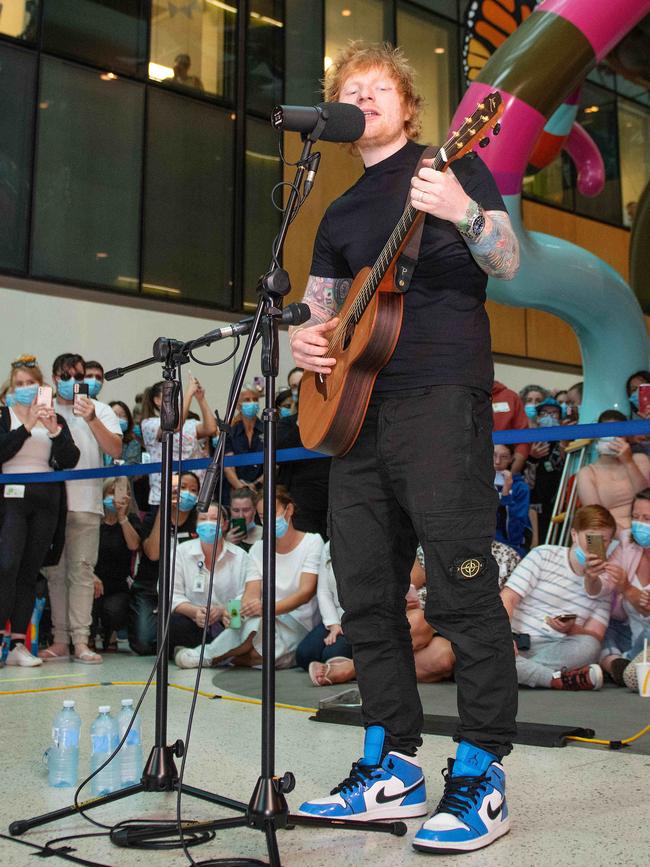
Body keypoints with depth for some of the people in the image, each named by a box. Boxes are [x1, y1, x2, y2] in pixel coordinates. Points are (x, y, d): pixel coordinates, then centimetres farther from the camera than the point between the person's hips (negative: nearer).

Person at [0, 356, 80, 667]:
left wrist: (54, 430, -12)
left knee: (30, 572, 1)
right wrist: (27, 426, -17)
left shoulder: (55, 419, 13)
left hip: (47, 501, 2)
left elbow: (70, 461, 2)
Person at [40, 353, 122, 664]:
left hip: (86, 502, -2)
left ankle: (80, 641, -6)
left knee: (82, 571, -6)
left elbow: (116, 450, -3)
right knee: (56, 572, 3)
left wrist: (91, 419, -14)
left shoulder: (100, 410, 10)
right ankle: (60, 640, 7)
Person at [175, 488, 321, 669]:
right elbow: (252, 593, -2)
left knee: (258, 623, -33)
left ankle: (207, 655, -18)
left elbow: (306, 592, -15)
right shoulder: (258, 549, 12)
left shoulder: (312, 542, -1)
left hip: (299, 625, -3)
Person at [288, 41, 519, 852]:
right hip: (357, 405, 7)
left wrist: (465, 213, -23)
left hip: (440, 395, -6)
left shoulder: (451, 163, 9)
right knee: (366, 592, 5)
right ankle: (392, 767, 16)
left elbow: (506, 263, -3)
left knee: (460, 585, -10)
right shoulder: (339, 214, 25)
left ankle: (481, 777, -1)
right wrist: (303, 338, 1)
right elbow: (320, 313, 24)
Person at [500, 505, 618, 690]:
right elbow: (507, 598, -3)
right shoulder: (544, 555, 6)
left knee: (589, 647, -33)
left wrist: (571, 629, -17)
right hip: (516, 642, -2)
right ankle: (559, 680, -36)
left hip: (555, 650, 2)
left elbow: (595, 638, 6)